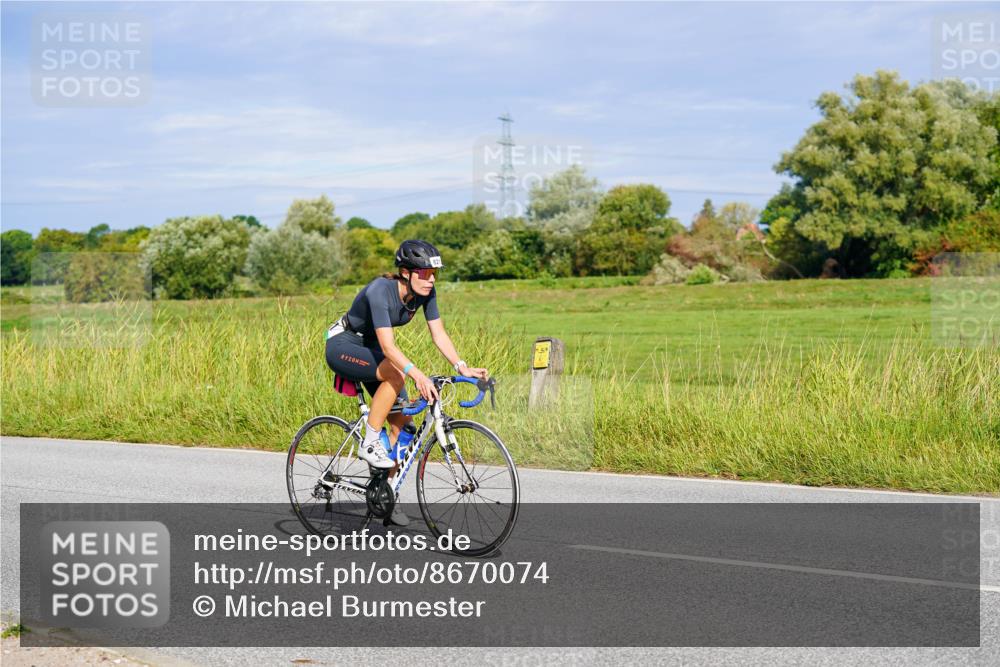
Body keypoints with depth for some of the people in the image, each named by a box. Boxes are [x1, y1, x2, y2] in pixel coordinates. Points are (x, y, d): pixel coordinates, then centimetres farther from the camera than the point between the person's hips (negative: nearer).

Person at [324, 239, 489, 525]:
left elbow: (439, 334, -12)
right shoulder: (380, 291, -32)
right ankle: (370, 443, -21)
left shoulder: (426, 292, -11)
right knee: (396, 373, -34)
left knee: (403, 421, -3)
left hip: (370, 348, 7)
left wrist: (462, 367, -27)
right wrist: (417, 375, -53)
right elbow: (388, 346, -40)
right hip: (343, 346, -7)